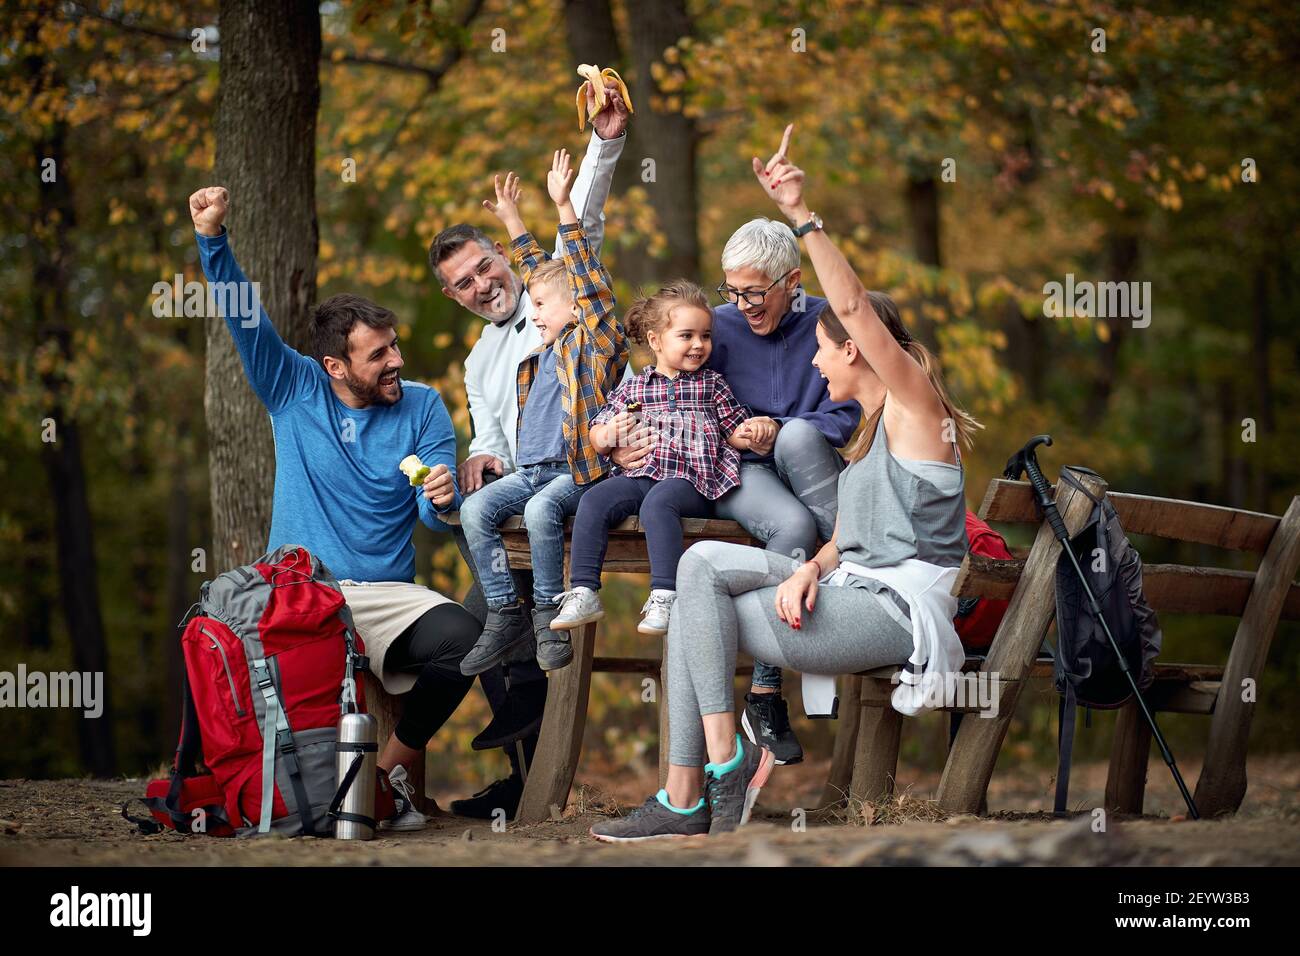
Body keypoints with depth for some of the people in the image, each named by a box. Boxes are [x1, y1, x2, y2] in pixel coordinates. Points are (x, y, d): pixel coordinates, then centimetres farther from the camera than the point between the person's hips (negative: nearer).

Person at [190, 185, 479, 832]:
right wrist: (211, 238, -13)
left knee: (464, 639, -31)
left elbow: (434, 515, -1)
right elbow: (245, 318, 0)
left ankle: (391, 768, -8)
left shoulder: (422, 408, 6)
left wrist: (442, 500, -27)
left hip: (384, 596, 1)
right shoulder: (294, 391, 7)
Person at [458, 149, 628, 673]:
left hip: (574, 470, -8)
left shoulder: (595, 341, -2)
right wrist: (512, 221, 40)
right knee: (475, 509, -13)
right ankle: (505, 612, -11)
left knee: (541, 510, -34)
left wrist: (564, 206, -17)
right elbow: (540, 270, 33)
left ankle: (549, 615, -21)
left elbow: (587, 276, -12)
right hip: (529, 469, 8)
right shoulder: (549, 347, 21)